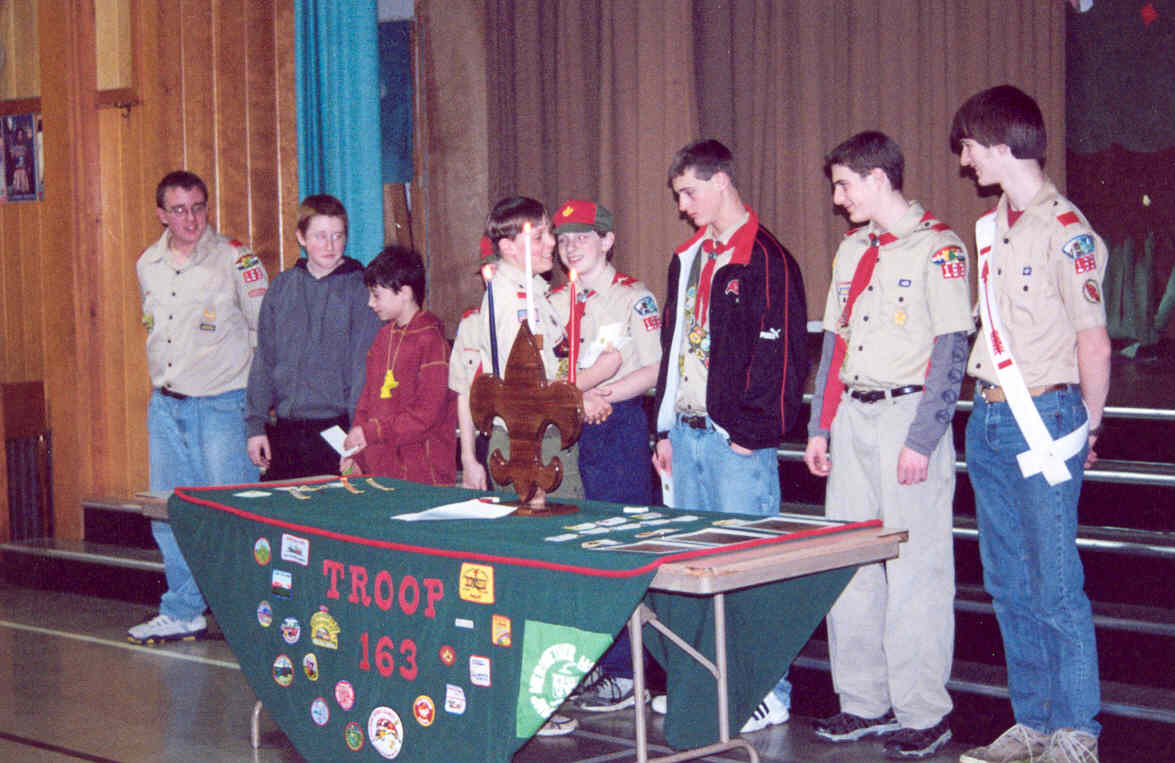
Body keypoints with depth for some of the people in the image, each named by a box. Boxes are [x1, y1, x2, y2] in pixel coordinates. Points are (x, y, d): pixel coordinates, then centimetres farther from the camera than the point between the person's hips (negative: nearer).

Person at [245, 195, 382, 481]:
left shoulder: (360, 288, -2)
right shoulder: (282, 286, 10)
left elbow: (366, 366, -6)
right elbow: (263, 360, 12)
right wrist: (256, 424, 6)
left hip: (336, 427, -4)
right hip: (284, 430, 4)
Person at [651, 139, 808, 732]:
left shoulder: (765, 259, -10)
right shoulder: (688, 259, 16)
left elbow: (783, 353, -15)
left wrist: (753, 432, -16)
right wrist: (666, 428, 17)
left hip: (737, 439, -8)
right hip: (688, 433, 8)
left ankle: (768, 692, 3)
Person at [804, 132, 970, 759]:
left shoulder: (937, 247, -8)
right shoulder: (851, 250, 16)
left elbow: (950, 352, -12)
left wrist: (922, 440, -17)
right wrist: (820, 426, 14)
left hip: (908, 413, -7)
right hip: (852, 418, 8)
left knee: (914, 571, -4)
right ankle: (865, 703, 19)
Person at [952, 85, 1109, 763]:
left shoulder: (1065, 229, -12)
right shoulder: (994, 227, 13)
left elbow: (1094, 342, -11)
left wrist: (1086, 427, -3)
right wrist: (991, 409, 14)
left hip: (1044, 420, -8)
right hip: (989, 420, 8)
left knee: (1056, 587, -2)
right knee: (1009, 585, 12)